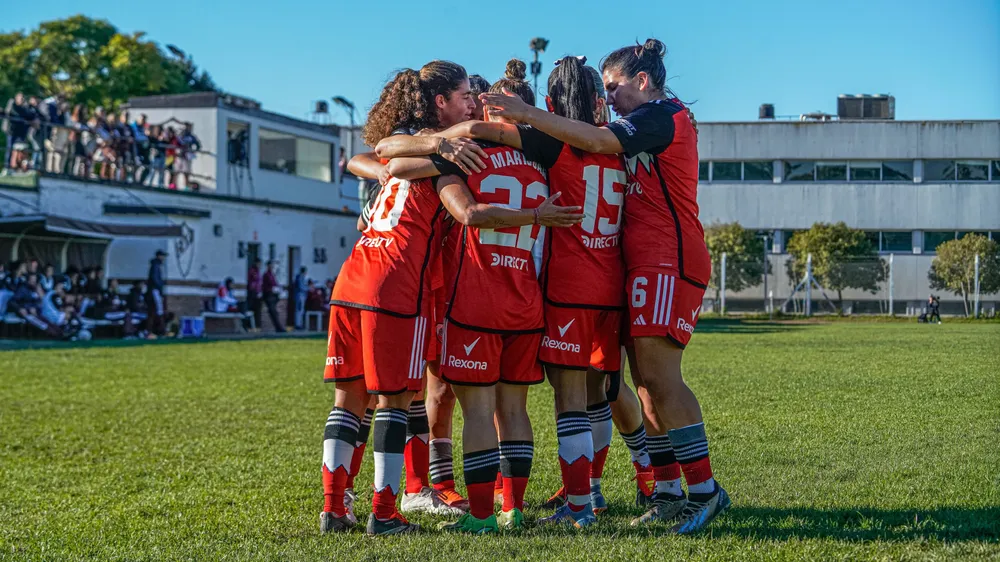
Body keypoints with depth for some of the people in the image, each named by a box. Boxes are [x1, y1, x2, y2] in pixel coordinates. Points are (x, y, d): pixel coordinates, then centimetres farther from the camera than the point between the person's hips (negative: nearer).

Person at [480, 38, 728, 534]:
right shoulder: (655, 123, 25)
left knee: (658, 377, -15)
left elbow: (599, 141, -20)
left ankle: (704, 490, -13)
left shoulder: (663, 114, -7)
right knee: (647, 382, 7)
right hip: (646, 264, 10)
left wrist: (526, 114, -21)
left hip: (667, 261, -10)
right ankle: (668, 493, 8)